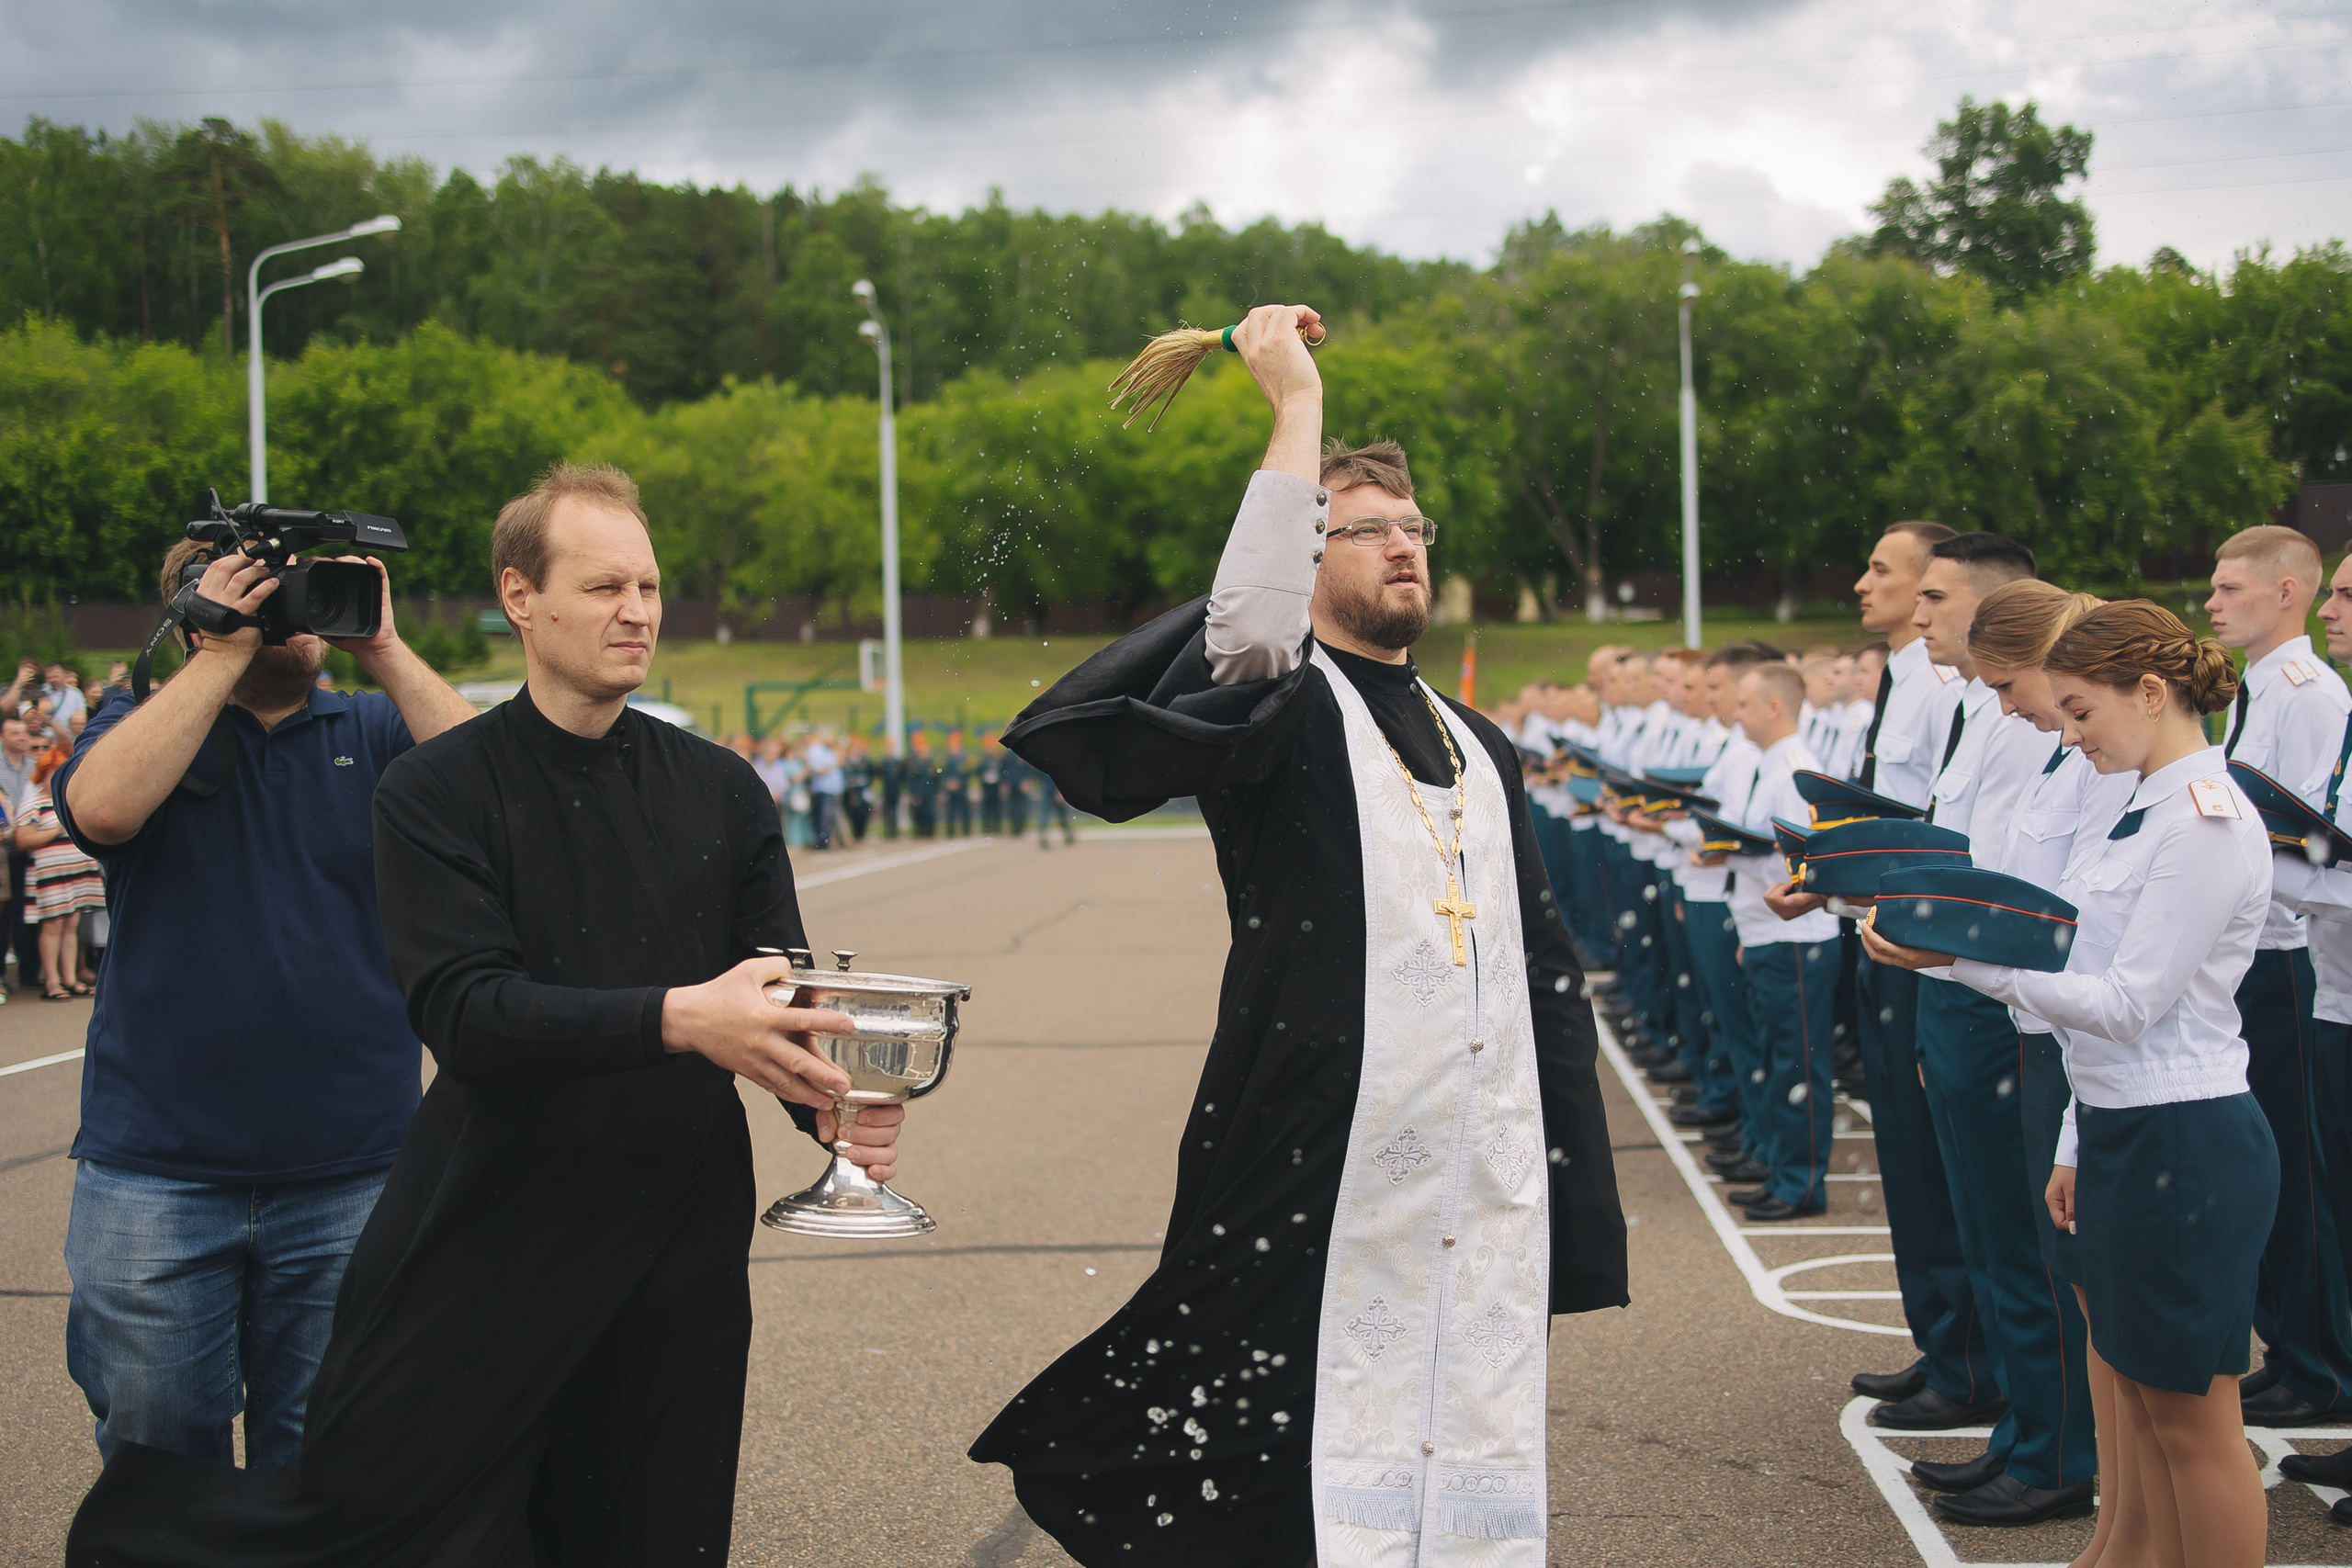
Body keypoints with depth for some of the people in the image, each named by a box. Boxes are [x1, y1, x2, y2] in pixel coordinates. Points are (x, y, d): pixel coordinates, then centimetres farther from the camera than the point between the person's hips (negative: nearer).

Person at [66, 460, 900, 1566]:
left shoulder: (721, 791, 8)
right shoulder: (439, 792, -4)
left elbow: (777, 994, 4)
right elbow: (465, 1011, -17)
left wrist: (833, 1099, -19)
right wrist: (677, 1018, -30)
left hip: (679, 1256, 4)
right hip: (489, 1245, -3)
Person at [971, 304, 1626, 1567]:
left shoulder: (1479, 748, 17)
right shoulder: (1278, 708, -2)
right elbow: (1246, 632, -27)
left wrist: (1569, 1169, 14)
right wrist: (1297, 399, -20)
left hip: (1492, 1181, 6)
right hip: (1324, 1175, -6)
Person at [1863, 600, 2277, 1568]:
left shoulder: (2210, 823, -17)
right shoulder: (2148, 810, 13)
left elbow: (2129, 1004, -20)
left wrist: (1963, 955, -22)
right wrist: (2078, 1145, 19)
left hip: (2185, 1144, -10)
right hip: (2121, 1133, 10)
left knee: (2191, 1415, 1)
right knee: (2137, 1389, 16)